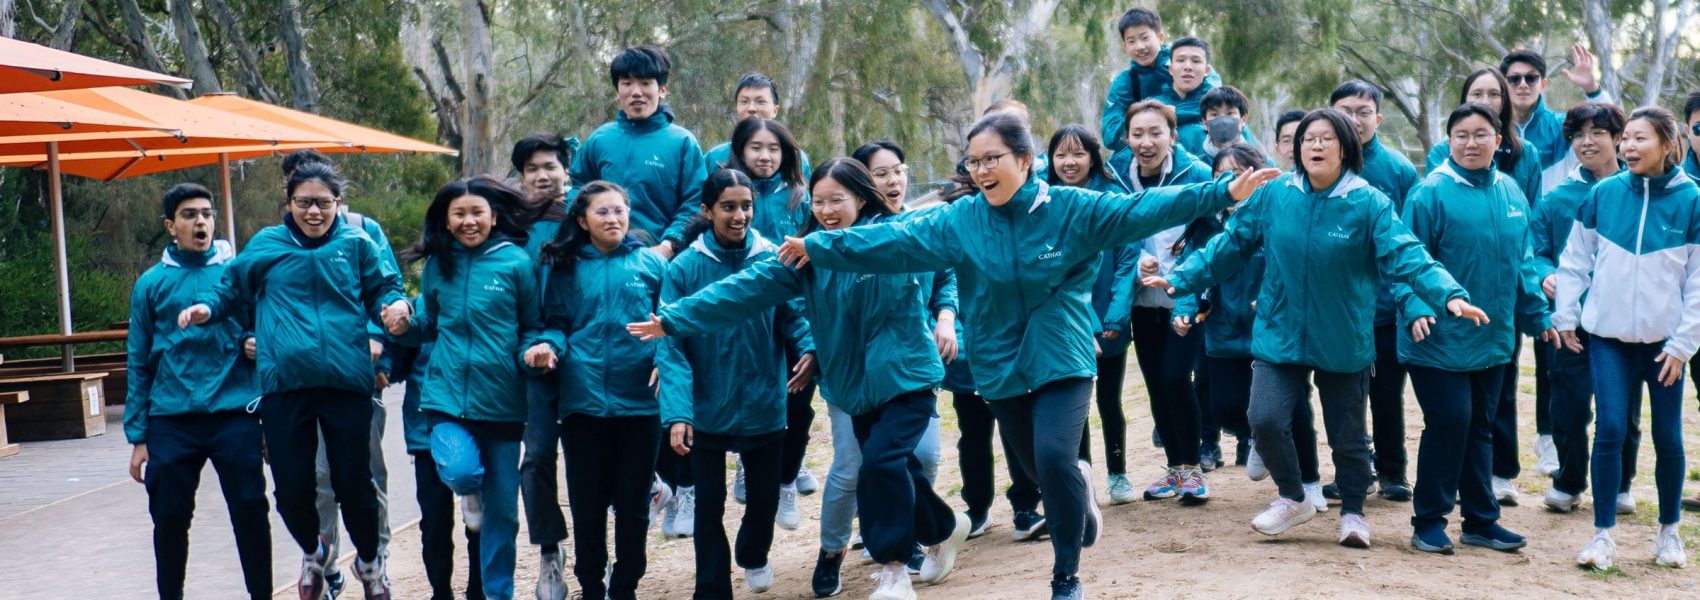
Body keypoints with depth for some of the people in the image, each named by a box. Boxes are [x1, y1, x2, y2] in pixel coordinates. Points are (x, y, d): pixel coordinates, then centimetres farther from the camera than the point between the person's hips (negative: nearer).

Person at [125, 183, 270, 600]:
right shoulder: (151, 283, 7)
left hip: (234, 413, -1)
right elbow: (139, 363, 9)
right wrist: (138, 436, 5)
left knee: (250, 510, -2)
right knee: (169, 518, 5)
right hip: (171, 420, 1)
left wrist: (257, 343, -9)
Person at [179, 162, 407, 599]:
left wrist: (395, 304, -9)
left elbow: (382, 289, 12)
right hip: (284, 384, 1)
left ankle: (369, 562, 31)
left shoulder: (356, 245, 4)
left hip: (346, 382, -1)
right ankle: (312, 551, 35)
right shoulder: (265, 245, 7)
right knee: (291, 488, 2)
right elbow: (232, 289, 19)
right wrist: (207, 306, 1)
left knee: (353, 482, 3)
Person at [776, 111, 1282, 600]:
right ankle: (1080, 488, 50)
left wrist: (1222, 192, -19)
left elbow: (1142, 208, -12)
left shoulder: (1072, 208, -9)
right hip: (1002, 365, 3)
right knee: (1040, 468, 11)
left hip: (1061, 359, -3)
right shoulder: (958, 220, -5)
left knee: (1055, 459, -19)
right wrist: (819, 247, -13)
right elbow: (895, 240, -8)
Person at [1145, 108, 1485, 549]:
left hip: (1345, 343, -1)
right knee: (1265, 420, -12)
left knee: (1347, 436, 10)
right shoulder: (1273, 196, -3)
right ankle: (1292, 499, 15)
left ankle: (1352, 513, 36)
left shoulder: (1369, 203, -10)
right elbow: (1230, 245, 4)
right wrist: (1182, 279, 0)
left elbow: (1405, 255, -20)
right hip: (1279, 336, 1)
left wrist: (1449, 294, -34)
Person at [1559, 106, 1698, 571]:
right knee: (1610, 429, -6)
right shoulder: (1604, 195, -1)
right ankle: (1604, 534, 3)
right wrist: (1565, 315, 3)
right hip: (1609, 336, 1)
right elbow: (1577, 259, 6)